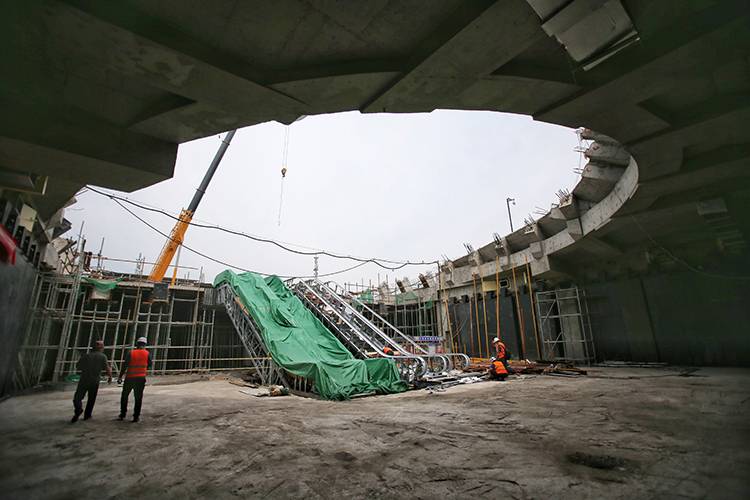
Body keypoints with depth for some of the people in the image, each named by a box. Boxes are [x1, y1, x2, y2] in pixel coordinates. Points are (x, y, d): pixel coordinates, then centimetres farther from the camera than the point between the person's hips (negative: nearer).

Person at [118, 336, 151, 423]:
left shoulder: (131, 353, -7)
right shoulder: (147, 354, -3)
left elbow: (124, 365, -9)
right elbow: (149, 365, 6)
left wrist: (120, 377, -2)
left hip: (129, 378, 0)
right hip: (141, 378, 0)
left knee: (124, 396, 20)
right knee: (138, 398, 8)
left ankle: (122, 414, 25)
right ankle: (136, 416, 9)